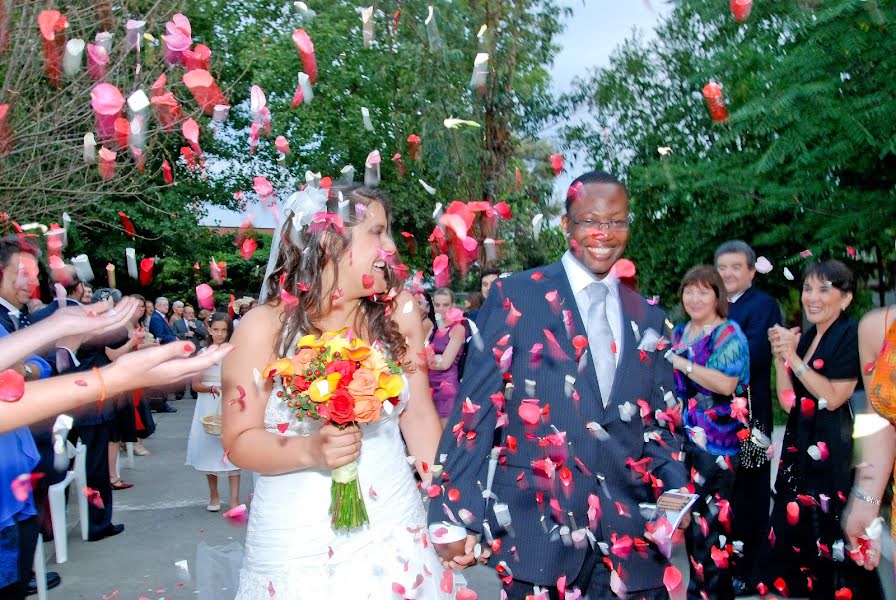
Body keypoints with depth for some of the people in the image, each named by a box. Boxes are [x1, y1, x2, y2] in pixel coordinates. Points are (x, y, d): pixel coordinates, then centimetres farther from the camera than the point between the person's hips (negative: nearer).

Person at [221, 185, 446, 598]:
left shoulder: (398, 312, -3)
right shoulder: (263, 327, -10)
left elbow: (419, 414, 3)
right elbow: (239, 441, -6)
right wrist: (309, 451, -23)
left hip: (393, 530, 2)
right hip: (296, 542, -2)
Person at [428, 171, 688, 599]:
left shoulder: (648, 318, 10)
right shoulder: (515, 297, -4)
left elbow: (656, 424, 14)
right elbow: (475, 409, -8)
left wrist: (675, 489, -4)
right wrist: (456, 515, -11)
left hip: (629, 537, 4)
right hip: (537, 531, -3)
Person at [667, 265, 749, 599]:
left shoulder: (728, 334, -8)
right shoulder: (679, 332, 14)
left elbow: (726, 384, -22)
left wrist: (682, 363, -21)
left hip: (715, 441, -7)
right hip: (684, 435, 7)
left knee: (711, 515, -4)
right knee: (688, 512, 12)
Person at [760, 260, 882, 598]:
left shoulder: (852, 335, -10)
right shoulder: (803, 338, 11)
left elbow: (833, 397, -16)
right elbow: (788, 401, 5)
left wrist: (793, 355, -15)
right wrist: (780, 356, -7)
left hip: (833, 451, -7)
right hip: (800, 445, 7)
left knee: (828, 529, 0)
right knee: (794, 524, 12)